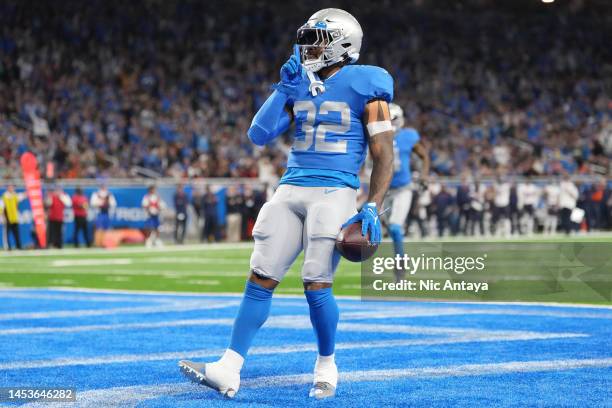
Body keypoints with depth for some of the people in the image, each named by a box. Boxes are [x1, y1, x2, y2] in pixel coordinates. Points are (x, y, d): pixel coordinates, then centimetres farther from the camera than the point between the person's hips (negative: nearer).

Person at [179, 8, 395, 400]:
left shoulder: (363, 87, -3)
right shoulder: (300, 85, 14)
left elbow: (384, 156, -4)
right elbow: (259, 135, 10)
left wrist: (373, 207, -14)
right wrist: (284, 87, 3)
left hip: (334, 193, -5)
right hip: (290, 191, 6)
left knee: (317, 285, -9)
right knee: (260, 280, -1)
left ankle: (326, 365, 14)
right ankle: (228, 370, -2)